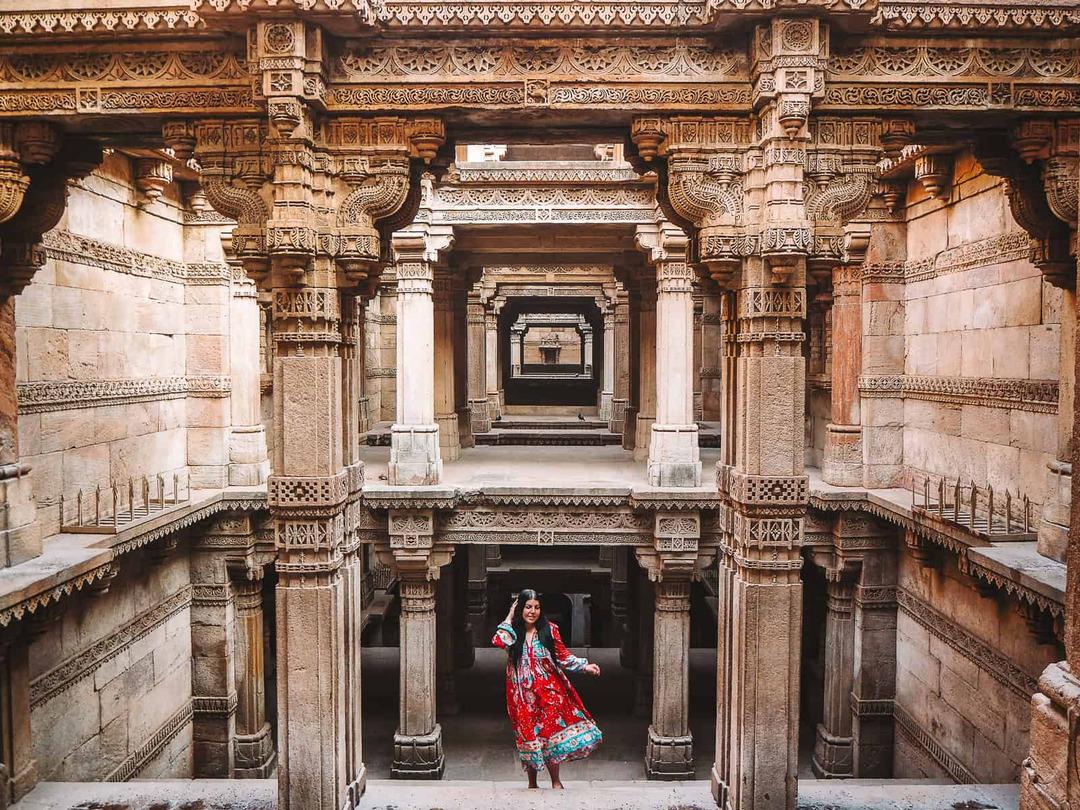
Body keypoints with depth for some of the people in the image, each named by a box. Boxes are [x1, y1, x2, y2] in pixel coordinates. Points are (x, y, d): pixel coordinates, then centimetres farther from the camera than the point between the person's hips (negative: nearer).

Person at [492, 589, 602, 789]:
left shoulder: (549, 629, -1)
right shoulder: (512, 631, -2)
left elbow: (563, 656, 3)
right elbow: (499, 641, -24)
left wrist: (585, 666, -9)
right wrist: (509, 618, -12)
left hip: (548, 691, 0)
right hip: (524, 695, 0)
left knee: (551, 735, 0)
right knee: (528, 736, 7)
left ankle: (556, 782, 18)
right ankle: (532, 783, 26)